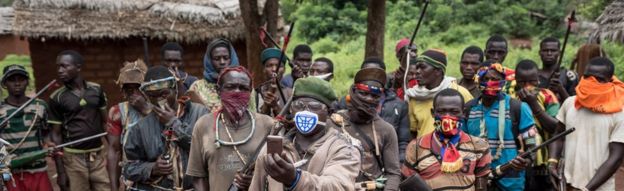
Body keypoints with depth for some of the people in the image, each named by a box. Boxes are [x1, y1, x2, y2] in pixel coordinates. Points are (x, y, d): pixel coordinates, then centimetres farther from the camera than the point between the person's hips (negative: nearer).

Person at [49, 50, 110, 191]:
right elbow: (56, 135, -2)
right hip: (73, 157, -2)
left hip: (98, 155, 2)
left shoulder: (96, 90, 3)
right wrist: (60, 171, -5)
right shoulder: (57, 98, -3)